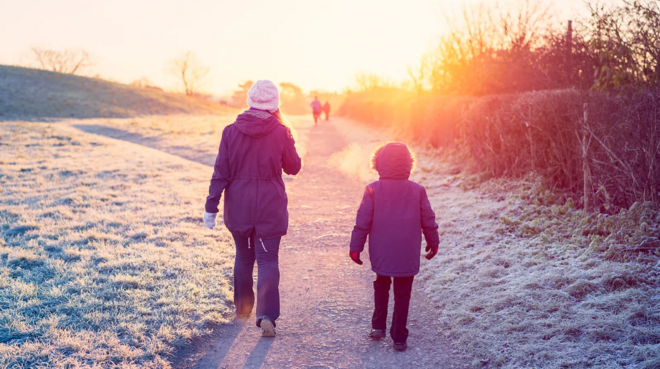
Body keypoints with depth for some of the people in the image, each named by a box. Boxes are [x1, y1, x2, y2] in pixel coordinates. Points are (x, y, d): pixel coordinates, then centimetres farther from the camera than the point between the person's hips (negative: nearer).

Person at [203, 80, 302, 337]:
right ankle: (267, 315, -14)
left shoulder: (231, 131, -4)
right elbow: (293, 167, 5)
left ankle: (242, 307, 34)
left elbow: (220, 172, -4)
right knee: (268, 260, 0)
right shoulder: (281, 132, -8)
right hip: (270, 209, -2)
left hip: (238, 207, 2)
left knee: (243, 257, 20)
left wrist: (211, 207, 0)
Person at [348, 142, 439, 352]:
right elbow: (428, 220, 5)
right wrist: (433, 242, 20)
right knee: (402, 295, 7)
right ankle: (399, 338, 8)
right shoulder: (417, 191, -2)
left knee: (381, 287, 22)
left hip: (381, 254, 0)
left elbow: (363, 222, -6)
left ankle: (378, 326, 17)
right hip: (407, 256, 0)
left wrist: (356, 247, 3)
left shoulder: (373, 190, -7)